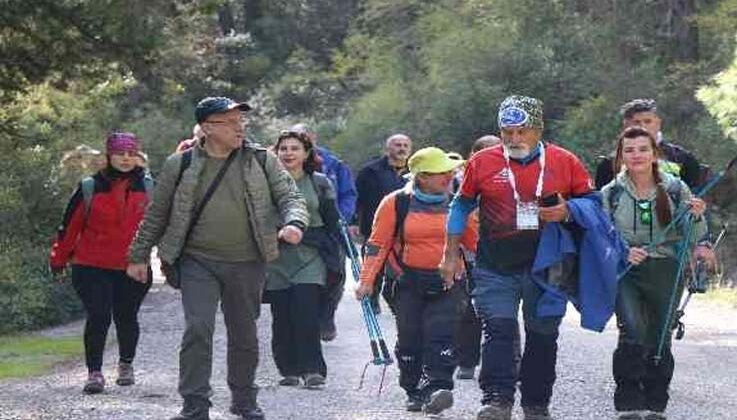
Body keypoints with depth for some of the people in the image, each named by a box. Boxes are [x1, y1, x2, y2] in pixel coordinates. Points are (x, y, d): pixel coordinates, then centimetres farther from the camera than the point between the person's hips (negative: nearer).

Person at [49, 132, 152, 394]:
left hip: (133, 269, 1)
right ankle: (94, 373, 0)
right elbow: (70, 225, 5)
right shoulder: (90, 188, 0)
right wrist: (58, 259, 9)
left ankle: (126, 365, 33)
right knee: (98, 318, -10)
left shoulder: (149, 188, 3)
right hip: (92, 267, -1)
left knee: (126, 318, 8)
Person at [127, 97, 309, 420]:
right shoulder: (180, 165, 2)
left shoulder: (262, 161, 4)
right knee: (197, 329, -13)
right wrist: (138, 256, 12)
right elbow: (156, 214, 10)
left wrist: (294, 223, -19)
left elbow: (289, 196, 3)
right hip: (198, 261, -1)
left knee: (244, 333, 11)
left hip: (247, 263, 2)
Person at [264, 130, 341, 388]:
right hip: (276, 258, 2)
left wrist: (335, 260, 7)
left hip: (310, 259, -1)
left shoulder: (319, 183, 7)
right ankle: (289, 369, 12)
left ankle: (312, 368, -11)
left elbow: (333, 225, 11)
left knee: (306, 312, -15)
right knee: (281, 316, 2)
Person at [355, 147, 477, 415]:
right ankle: (415, 393, 20)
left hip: (446, 283, 0)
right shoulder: (396, 203, -2)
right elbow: (378, 244, 0)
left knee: (441, 337, -13)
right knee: (410, 340, 7)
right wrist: (366, 280, -4)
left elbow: (475, 240, 13)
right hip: (409, 282, 0)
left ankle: (437, 388, -20)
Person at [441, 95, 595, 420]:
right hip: (495, 267, -1)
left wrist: (567, 211, -12)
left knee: (543, 335, 8)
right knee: (499, 329, -14)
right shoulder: (482, 163, 1)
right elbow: (461, 207, 13)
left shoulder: (564, 162, 0)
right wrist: (450, 255, 12)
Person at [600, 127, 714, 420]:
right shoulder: (611, 194, 4)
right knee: (633, 332, -20)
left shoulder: (676, 189, 4)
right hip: (626, 273, -1)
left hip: (666, 272, 1)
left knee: (660, 340, 5)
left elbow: (694, 236, 10)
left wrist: (696, 217, -12)